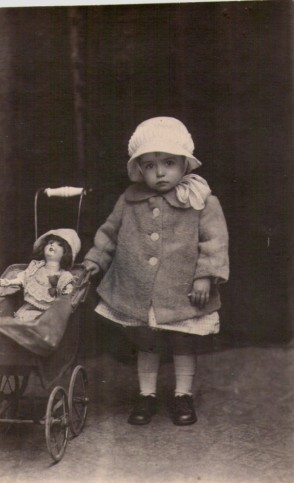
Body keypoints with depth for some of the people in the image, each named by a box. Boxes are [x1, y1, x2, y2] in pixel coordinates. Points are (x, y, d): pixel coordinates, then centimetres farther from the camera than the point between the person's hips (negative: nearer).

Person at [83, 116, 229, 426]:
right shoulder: (129, 202, -1)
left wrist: (205, 276, -18)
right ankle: (146, 395, 34)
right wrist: (95, 260, 6)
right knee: (145, 346, 18)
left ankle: (183, 396, 33)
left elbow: (214, 241, -11)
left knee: (183, 345, 15)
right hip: (137, 296, 3)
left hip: (182, 296, -2)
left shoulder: (201, 201, -11)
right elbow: (109, 232, 11)